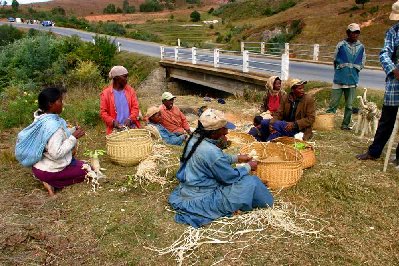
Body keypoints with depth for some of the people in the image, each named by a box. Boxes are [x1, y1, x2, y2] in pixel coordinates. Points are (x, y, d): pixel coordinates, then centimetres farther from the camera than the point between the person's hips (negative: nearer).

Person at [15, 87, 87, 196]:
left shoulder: (42, 118, -1)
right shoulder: (52, 125, -29)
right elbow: (56, 153, -30)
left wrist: (73, 131, 1)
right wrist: (73, 137, -24)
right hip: (49, 170, -9)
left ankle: (50, 180, 10)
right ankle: (52, 183, -2)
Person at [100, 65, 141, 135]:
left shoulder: (130, 90, 7)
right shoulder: (106, 93, 0)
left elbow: (135, 107, 4)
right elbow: (103, 112, 0)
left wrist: (130, 119, -14)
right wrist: (112, 122, -16)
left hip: (131, 127, 3)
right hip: (116, 129, -2)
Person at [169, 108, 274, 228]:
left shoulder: (195, 138, -4)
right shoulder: (211, 151, -31)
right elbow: (231, 177, -17)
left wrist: (237, 158, 11)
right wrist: (248, 167, -1)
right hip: (201, 199, -9)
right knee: (251, 182, -6)